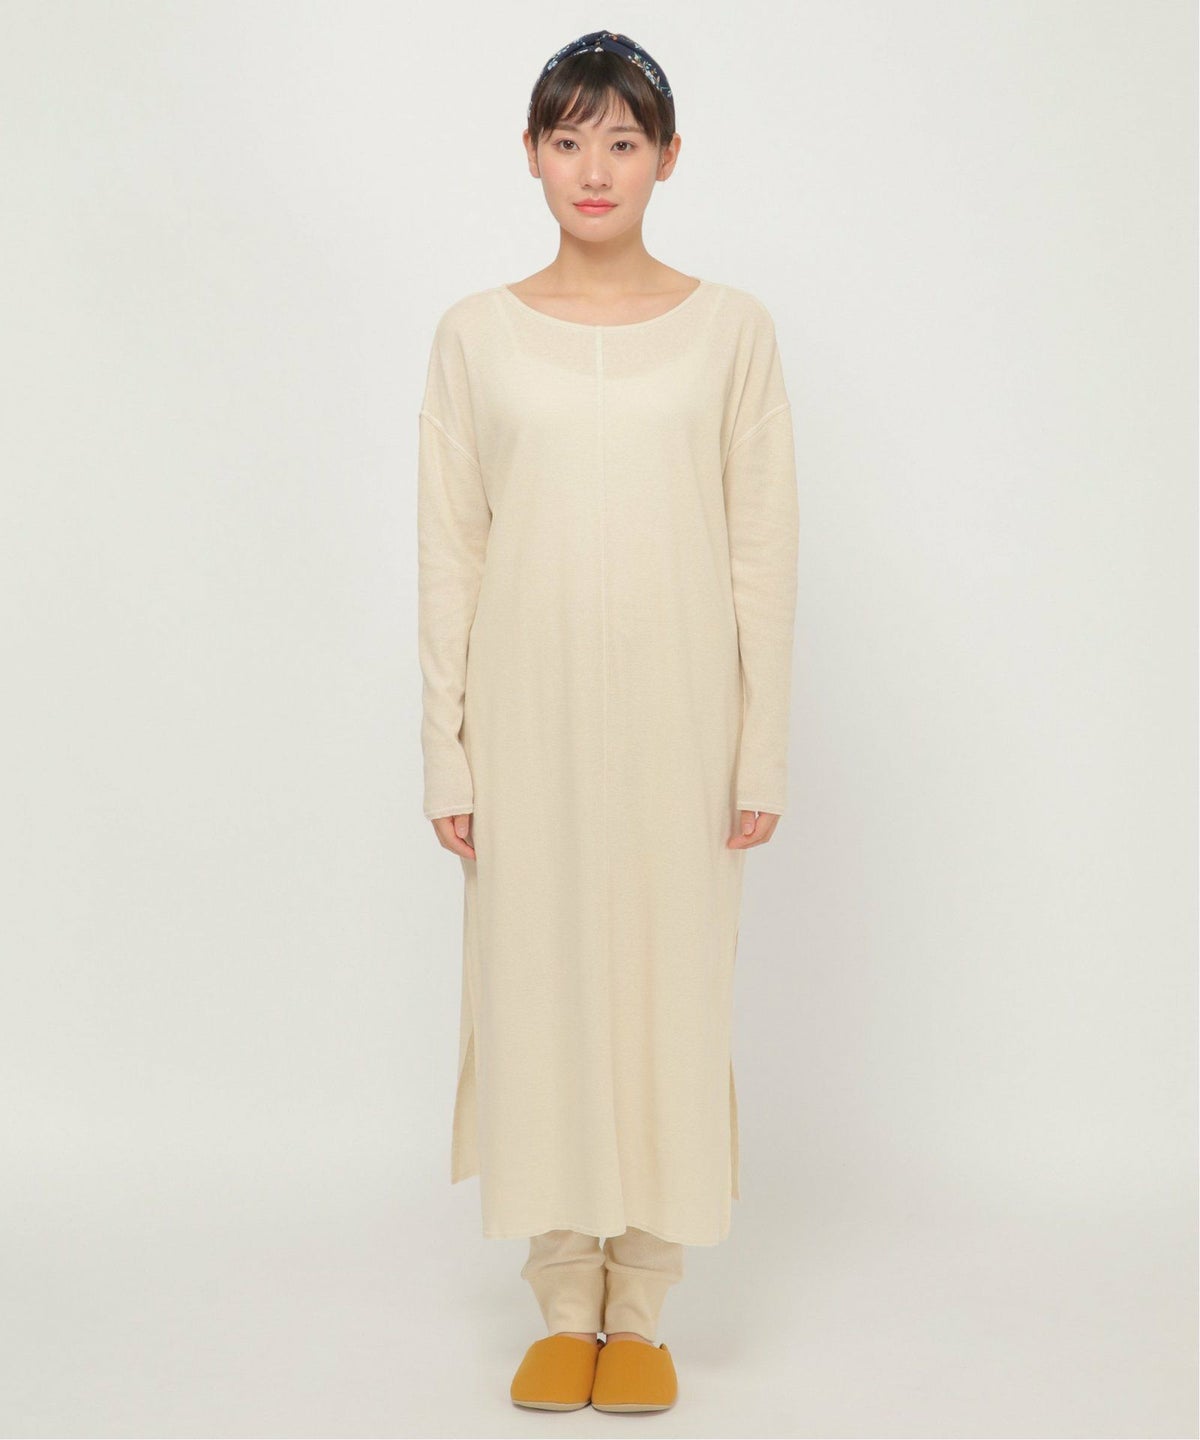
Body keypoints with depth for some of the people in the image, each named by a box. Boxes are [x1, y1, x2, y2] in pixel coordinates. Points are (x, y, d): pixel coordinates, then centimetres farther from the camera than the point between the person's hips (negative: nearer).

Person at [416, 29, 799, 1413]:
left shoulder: (730, 329, 2)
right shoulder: (476, 335, 3)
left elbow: (763, 552, 1)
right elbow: (449, 556, 4)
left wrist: (762, 756, -3)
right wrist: (448, 755, -1)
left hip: (675, 710, 0)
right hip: (530, 712, 1)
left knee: (669, 985, 4)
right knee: (537, 984, 6)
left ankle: (639, 1310, 22)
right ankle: (563, 1309, 23)